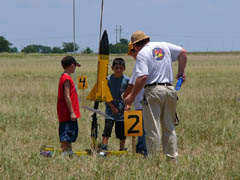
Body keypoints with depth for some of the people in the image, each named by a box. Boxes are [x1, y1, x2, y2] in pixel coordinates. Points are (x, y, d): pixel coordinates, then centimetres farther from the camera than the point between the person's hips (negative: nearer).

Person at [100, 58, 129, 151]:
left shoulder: (126, 80, -2)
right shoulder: (108, 79, -3)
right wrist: (112, 106, -9)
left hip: (122, 109, 1)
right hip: (110, 109, -1)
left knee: (122, 132, 7)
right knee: (107, 128, -11)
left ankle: (122, 149, 20)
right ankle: (103, 148, -11)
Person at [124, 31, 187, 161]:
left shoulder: (142, 54, -6)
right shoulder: (164, 46, 13)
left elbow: (142, 77, -16)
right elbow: (183, 52, 18)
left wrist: (132, 96, -10)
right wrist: (181, 72, 24)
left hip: (153, 91, -6)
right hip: (170, 90, 6)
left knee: (153, 129, -3)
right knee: (169, 127, 13)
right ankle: (172, 157, 12)